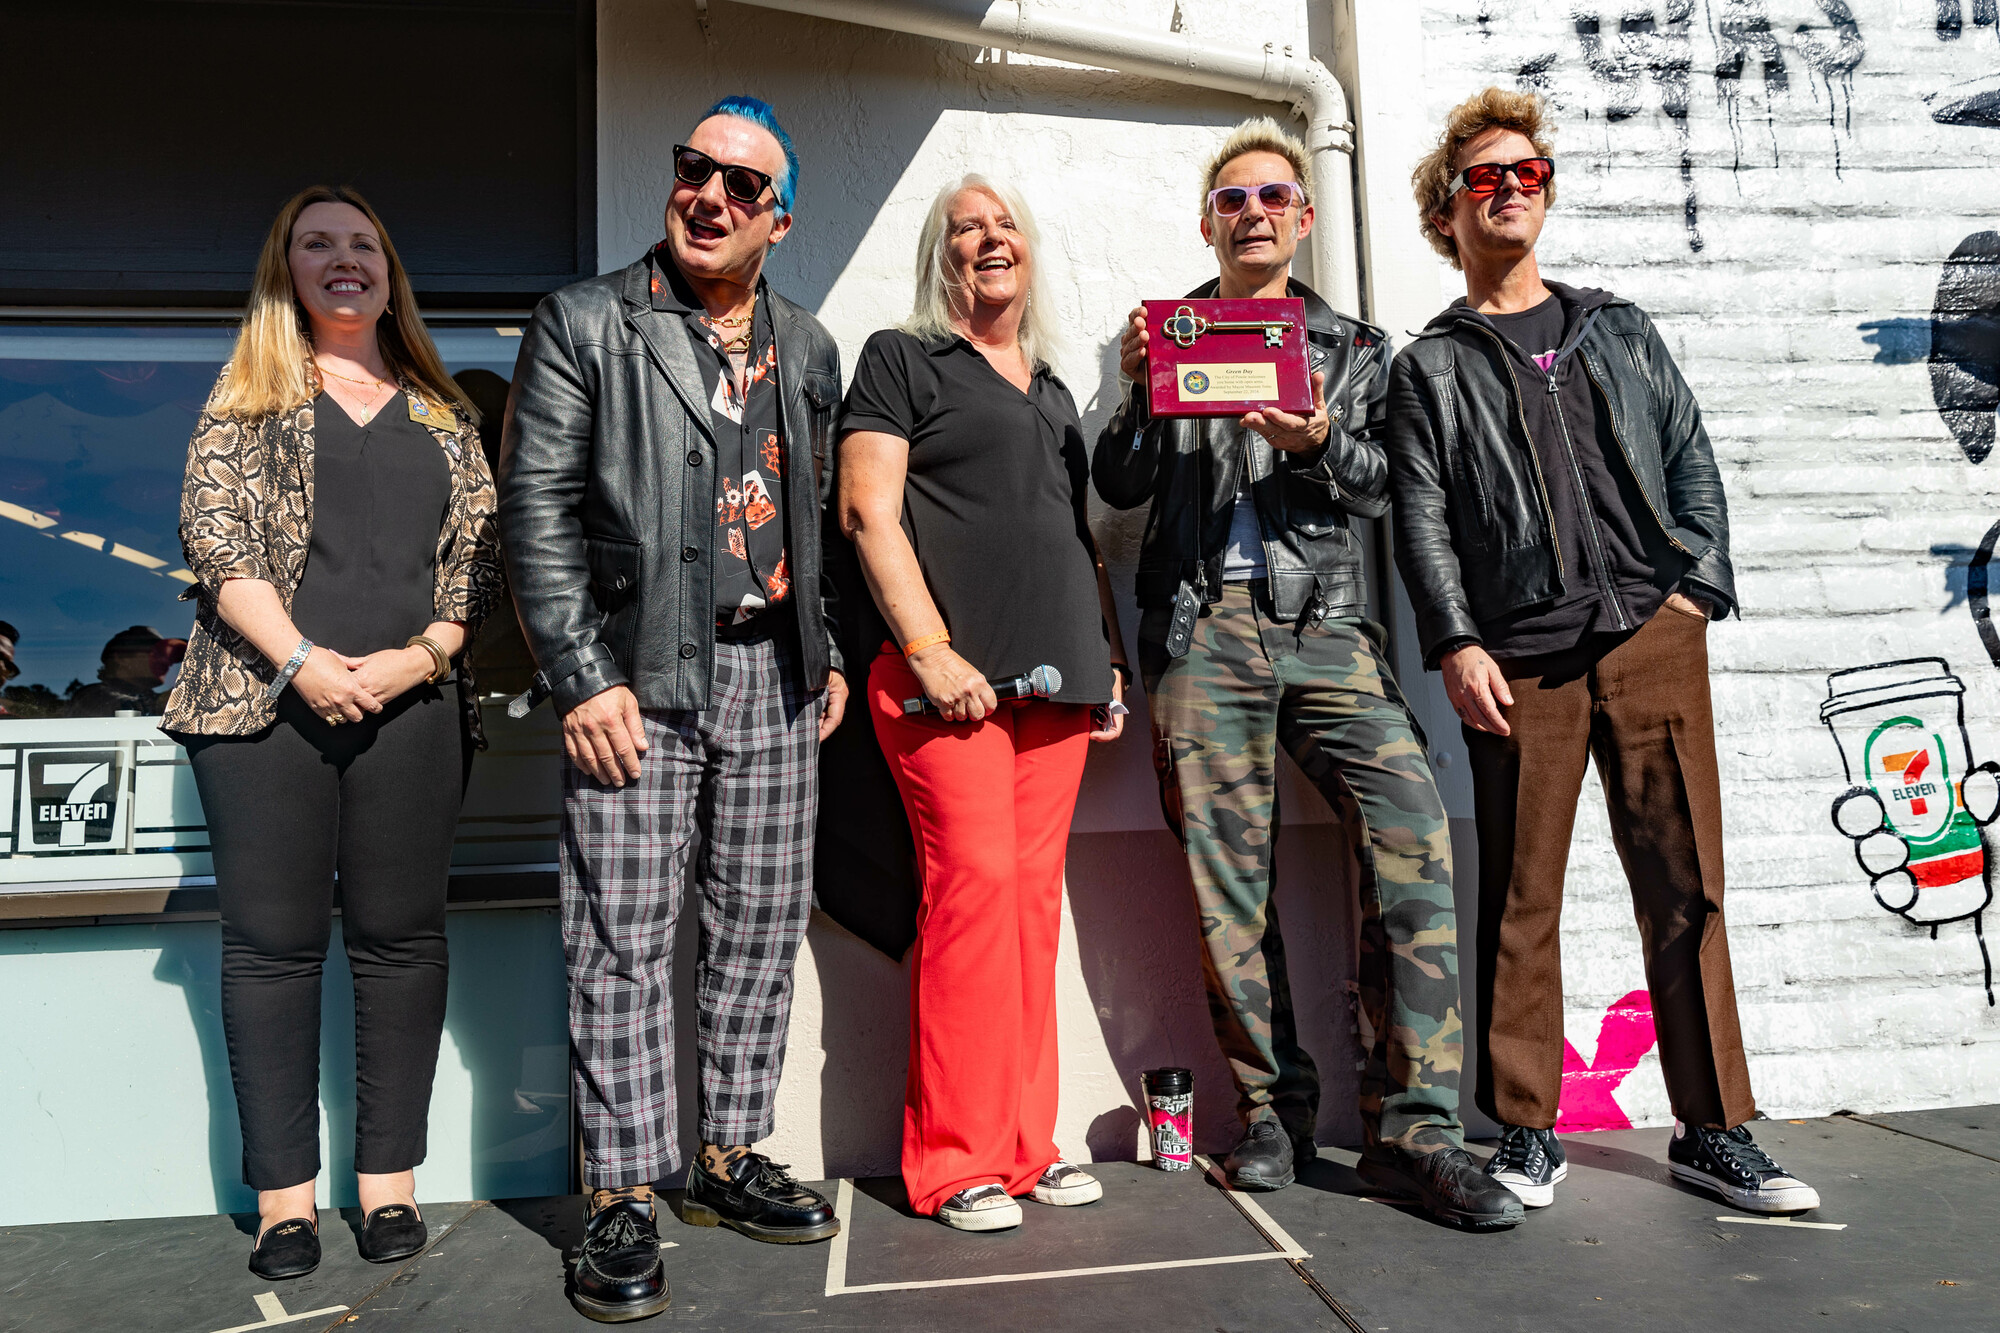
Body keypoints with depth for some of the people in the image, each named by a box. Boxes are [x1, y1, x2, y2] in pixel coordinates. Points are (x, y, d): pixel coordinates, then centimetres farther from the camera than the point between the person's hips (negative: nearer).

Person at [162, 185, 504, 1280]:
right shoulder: (245, 399, 11)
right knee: (272, 942, 2)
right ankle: (284, 1191, 13)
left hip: (409, 705, 2)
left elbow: (480, 552, 9)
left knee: (400, 937, 3)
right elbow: (213, 534, 0)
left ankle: (388, 1179, 14)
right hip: (266, 699, -1)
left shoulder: (443, 415, 16)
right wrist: (300, 661, -12)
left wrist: (423, 654, -7)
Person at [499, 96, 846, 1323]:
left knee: (763, 927, 9)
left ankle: (729, 1160, 25)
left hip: (773, 674, 5)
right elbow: (538, 509, -5)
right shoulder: (584, 324, 2)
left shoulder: (807, 349, 15)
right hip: (638, 673, -4)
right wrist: (584, 677, -12)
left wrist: (830, 655, 11)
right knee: (624, 942, -1)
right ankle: (624, 1199, 12)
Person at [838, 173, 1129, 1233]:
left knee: (1034, 895, 5)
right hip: (949, 676, -6)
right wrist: (928, 649, -15)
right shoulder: (900, 359, 7)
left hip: (1057, 677, 6)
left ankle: (1024, 1142, 14)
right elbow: (868, 511, -5)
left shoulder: (1053, 389, 26)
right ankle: (957, 1159, 1)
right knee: (972, 881, -11)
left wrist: (1110, 653, 16)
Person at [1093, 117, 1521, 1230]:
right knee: (1230, 884, 0)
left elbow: (1384, 482, 9)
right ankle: (1276, 1111, 15)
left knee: (1416, 842, -13)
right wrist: (1136, 391, -7)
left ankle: (1416, 1130, -3)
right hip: (1204, 630, 0)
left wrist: (1318, 445, -10)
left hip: (1329, 630, 1)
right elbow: (1122, 487, 9)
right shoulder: (1165, 334, 18)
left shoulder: (1356, 347, 21)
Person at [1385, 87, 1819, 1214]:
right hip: (1519, 656, -2)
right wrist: (1456, 642, -9)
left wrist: (1697, 585, 1)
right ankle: (1528, 1132, 13)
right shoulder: (1431, 367, 12)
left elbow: (1692, 461, 15)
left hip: (1652, 636, 3)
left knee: (1686, 887, 3)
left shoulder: (1621, 330, 21)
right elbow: (1422, 517, 2)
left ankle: (1715, 1130, 15)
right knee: (1521, 899, 1)